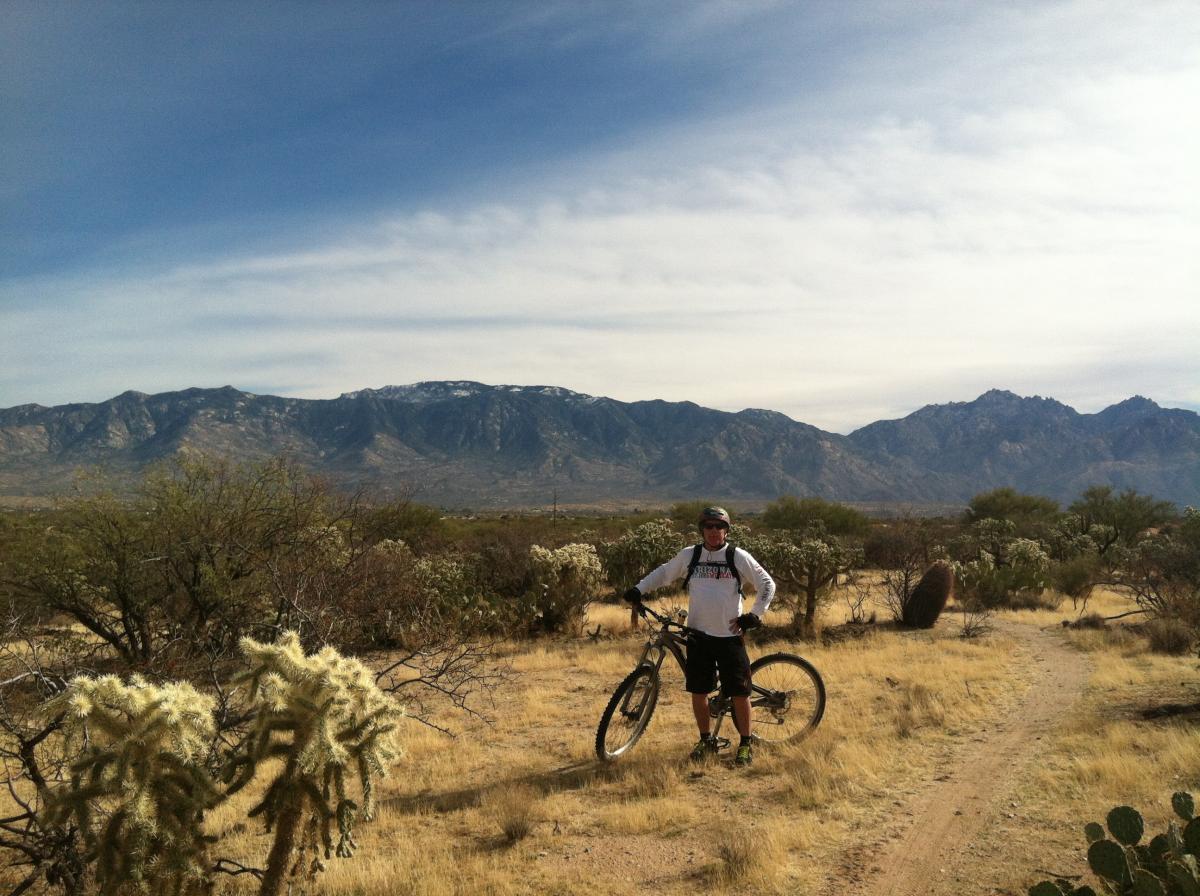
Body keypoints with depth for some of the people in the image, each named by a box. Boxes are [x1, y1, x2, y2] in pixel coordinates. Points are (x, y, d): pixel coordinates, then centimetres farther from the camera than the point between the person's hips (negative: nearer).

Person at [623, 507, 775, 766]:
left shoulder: (738, 557, -2)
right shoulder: (689, 555, 4)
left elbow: (767, 584, 4)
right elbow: (663, 573, 16)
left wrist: (755, 615, -1)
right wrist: (638, 589, 5)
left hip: (730, 635, -2)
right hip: (698, 635, 2)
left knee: (739, 693, 1)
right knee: (698, 691, 6)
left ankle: (745, 744, 18)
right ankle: (706, 740, 25)